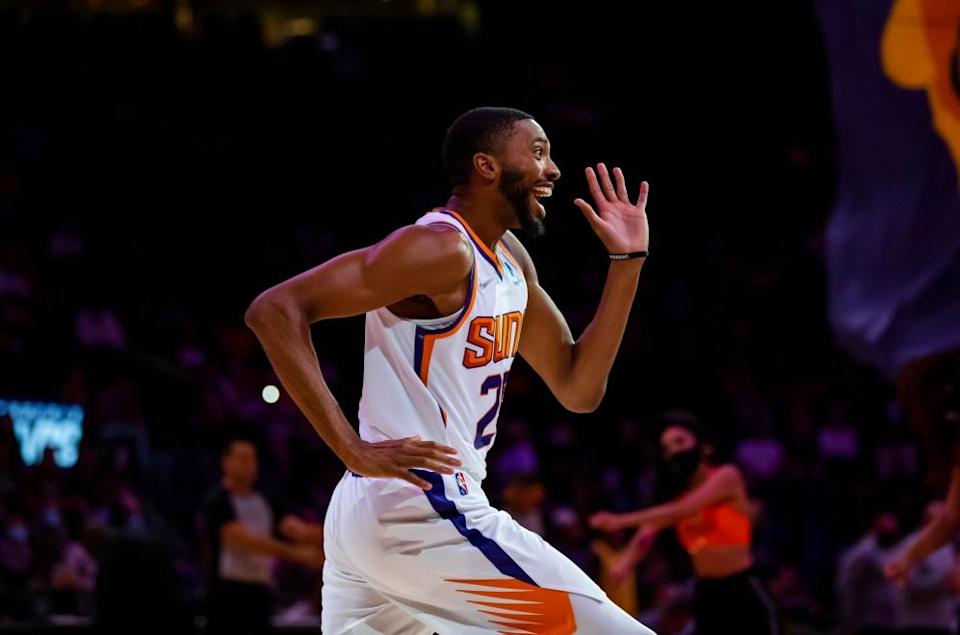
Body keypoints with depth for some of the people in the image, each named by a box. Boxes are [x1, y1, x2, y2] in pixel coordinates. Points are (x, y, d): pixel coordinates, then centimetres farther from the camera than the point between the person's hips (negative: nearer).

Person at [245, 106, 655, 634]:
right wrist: (354, 449, -23)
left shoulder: (510, 259, 16)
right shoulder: (442, 249, -13)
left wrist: (627, 261, 11)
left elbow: (577, 389, 19)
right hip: (422, 514, -10)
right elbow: (274, 311, -19)